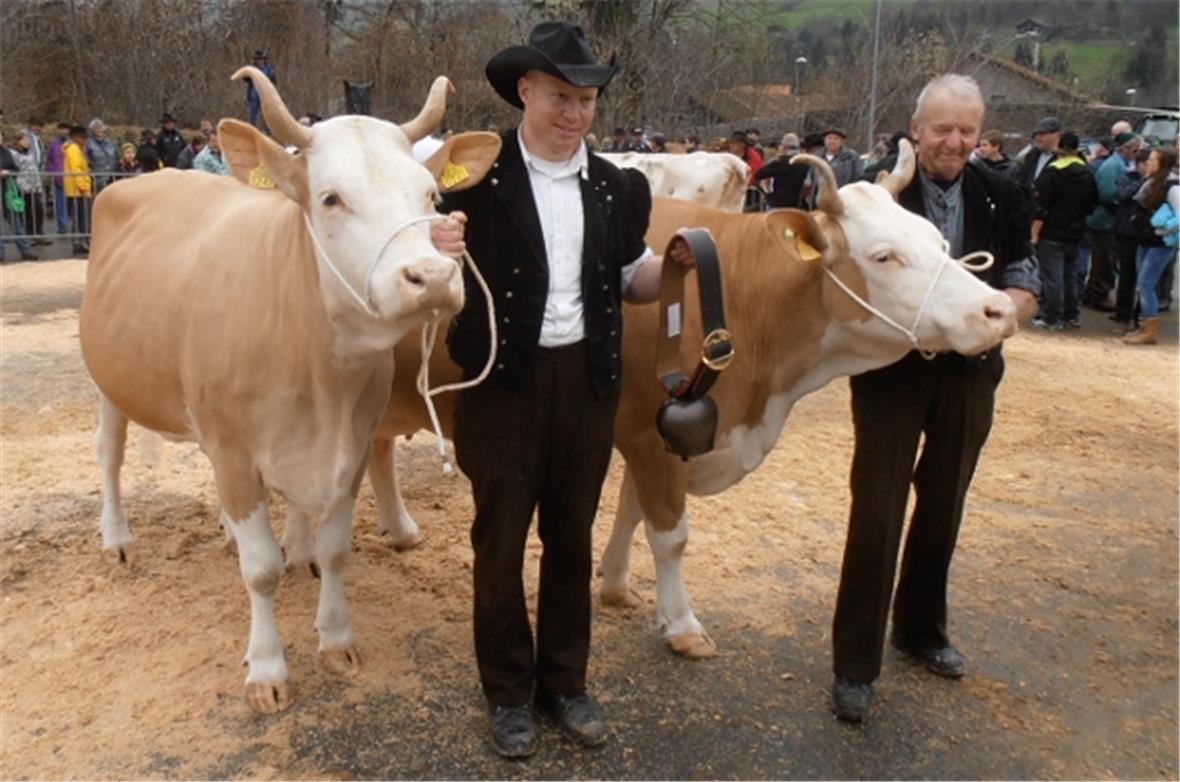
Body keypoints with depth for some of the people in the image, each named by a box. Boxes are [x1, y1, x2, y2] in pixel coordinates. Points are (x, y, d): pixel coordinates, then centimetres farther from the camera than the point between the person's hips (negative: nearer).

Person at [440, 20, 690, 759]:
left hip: (588, 380, 4)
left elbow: (635, 282, 14)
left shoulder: (619, 188, 7)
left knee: (572, 538, 14)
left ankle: (565, 681, 32)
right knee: (501, 541, 8)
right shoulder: (475, 178, -7)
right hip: (502, 380, -3)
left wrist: (676, 260, -5)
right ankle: (508, 691, 26)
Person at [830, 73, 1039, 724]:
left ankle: (921, 629, 37)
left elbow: (1024, 284, 5)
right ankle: (855, 663, 9)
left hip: (969, 371, 5)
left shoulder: (1000, 198, 2)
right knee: (876, 510, -2)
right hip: (890, 369, -4)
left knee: (943, 506, 17)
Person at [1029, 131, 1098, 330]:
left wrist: (1035, 233, -14)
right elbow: (1093, 204, 17)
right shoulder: (1087, 174, 9)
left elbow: (1040, 205, -17)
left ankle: (1052, 318, -3)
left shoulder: (1052, 172, -14)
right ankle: (1071, 315, 22)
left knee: (1051, 276, -3)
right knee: (1069, 274, 17)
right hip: (1075, 234, 7)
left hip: (1051, 234, -7)